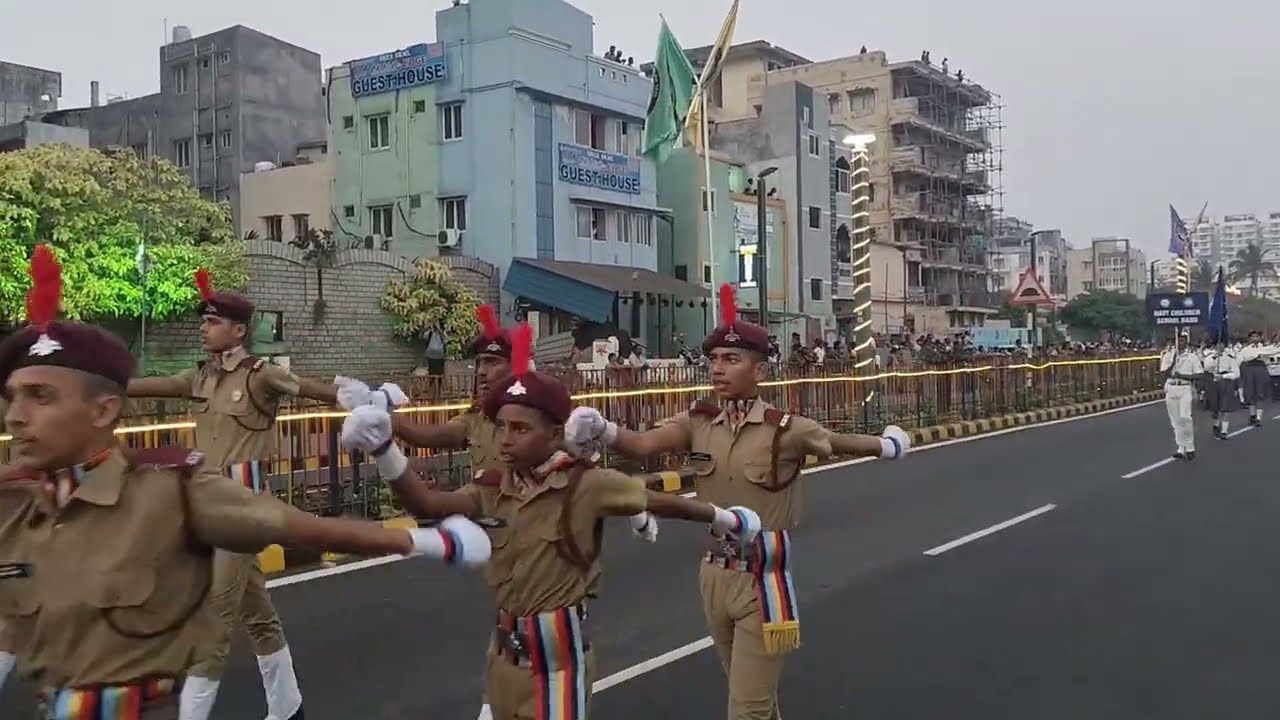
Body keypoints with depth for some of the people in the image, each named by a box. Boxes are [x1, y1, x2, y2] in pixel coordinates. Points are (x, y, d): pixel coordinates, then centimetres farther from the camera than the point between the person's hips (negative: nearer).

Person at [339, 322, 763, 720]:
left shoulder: (587, 484, -16)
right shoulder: (495, 488, -1)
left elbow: (660, 502, -6)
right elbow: (427, 505, -3)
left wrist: (723, 519, 5)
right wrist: (385, 451, -15)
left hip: (558, 652, -6)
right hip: (507, 649, 6)